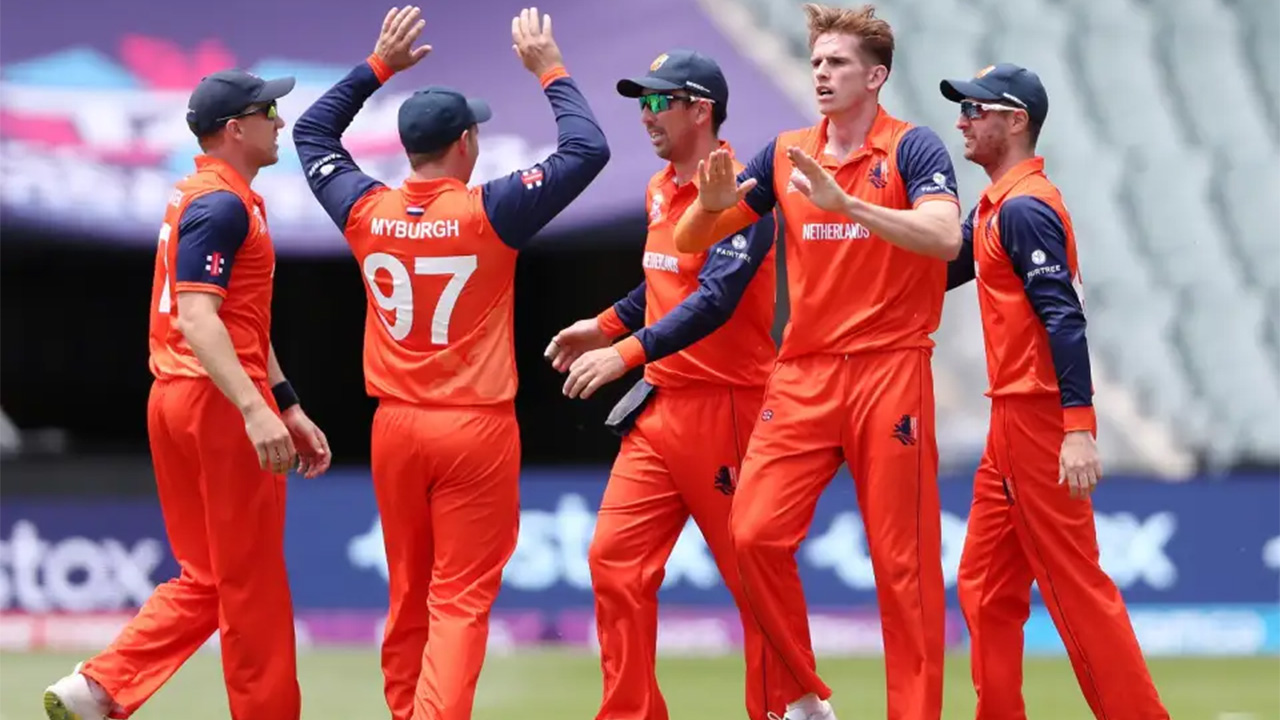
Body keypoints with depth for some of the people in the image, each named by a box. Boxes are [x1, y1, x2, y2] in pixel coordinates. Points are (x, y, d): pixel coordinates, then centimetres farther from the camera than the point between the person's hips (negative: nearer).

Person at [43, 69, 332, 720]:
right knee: (252, 585, 0)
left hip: (174, 399, 10)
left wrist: (289, 407, 24)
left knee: (204, 581, 13)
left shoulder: (201, 196, 18)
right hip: (220, 401, -10)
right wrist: (255, 410, -33)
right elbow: (197, 318, -24)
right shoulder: (223, 205, -14)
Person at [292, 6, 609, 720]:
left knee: (410, 595, 15)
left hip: (395, 425, 4)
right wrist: (551, 70, 0)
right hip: (476, 428, -4)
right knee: (460, 600, -6)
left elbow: (312, 132, 17)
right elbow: (588, 149, -10)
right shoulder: (489, 213, -12)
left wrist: (380, 65, 19)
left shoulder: (366, 212, -1)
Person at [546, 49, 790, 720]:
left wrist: (626, 353, -32)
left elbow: (715, 300, -26)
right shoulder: (659, 190, 12)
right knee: (615, 559, 1)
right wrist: (606, 326, 16)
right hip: (658, 406, 8)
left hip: (724, 408, -8)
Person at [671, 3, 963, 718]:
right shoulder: (786, 154, 10)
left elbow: (944, 236, -22)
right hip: (804, 375, 5)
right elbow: (693, 241, 13)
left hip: (891, 370, -4)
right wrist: (711, 205, -11)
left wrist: (844, 202, -31)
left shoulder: (913, 148, -4)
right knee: (756, 533, -7)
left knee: (903, 559, -4)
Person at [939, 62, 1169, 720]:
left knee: (1074, 585, -8)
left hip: (1039, 419, -10)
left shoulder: (1024, 208, -14)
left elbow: (1064, 319, -21)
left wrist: (1078, 427, -27)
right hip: (1014, 420, 10)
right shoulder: (995, 207, 16)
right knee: (985, 586, 12)